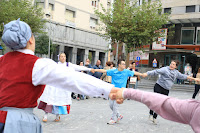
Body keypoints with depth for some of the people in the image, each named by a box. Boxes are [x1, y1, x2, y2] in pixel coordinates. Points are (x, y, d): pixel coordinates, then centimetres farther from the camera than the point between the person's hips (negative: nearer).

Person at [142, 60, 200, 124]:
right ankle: (151, 114, 4)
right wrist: (147, 73, -31)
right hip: (159, 87, -5)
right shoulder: (165, 69, -6)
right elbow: (156, 71, -17)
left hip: (166, 90, 5)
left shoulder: (176, 73, 13)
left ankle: (154, 117, 14)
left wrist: (193, 78, 32)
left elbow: (183, 76, 25)